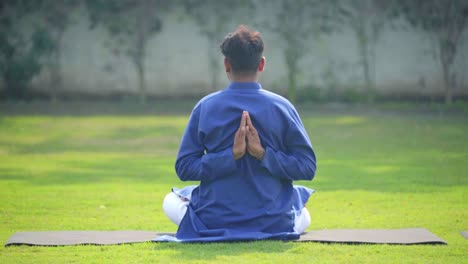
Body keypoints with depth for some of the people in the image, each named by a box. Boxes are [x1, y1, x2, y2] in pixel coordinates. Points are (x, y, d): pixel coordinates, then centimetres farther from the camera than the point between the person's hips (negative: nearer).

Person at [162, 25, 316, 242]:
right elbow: (307, 168, -7)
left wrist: (230, 155, -13)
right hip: (274, 224, 2)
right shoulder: (281, 107, -5)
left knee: (171, 201, 31)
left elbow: (183, 168, -7)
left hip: (213, 224, -1)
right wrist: (264, 154, -14)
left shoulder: (205, 107, -5)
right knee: (304, 215, 38)